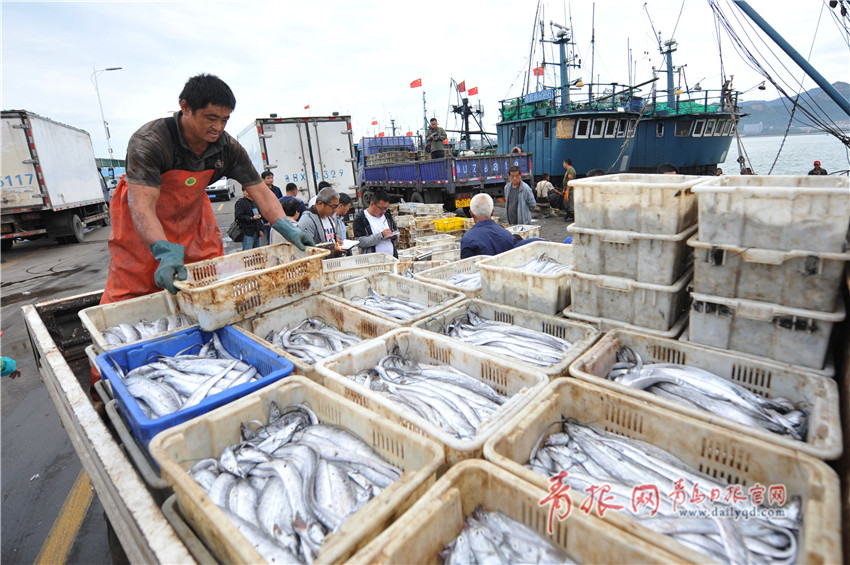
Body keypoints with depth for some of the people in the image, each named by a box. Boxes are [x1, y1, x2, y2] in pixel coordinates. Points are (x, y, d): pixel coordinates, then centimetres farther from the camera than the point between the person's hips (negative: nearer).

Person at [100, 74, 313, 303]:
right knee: (129, 296, -3)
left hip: (192, 211, 4)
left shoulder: (229, 148, -16)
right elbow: (141, 206, -37)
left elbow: (260, 191, -14)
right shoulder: (149, 141, -30)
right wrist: (166, 253, -52)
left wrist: (287, 229, -30)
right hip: (141, 226, -4)